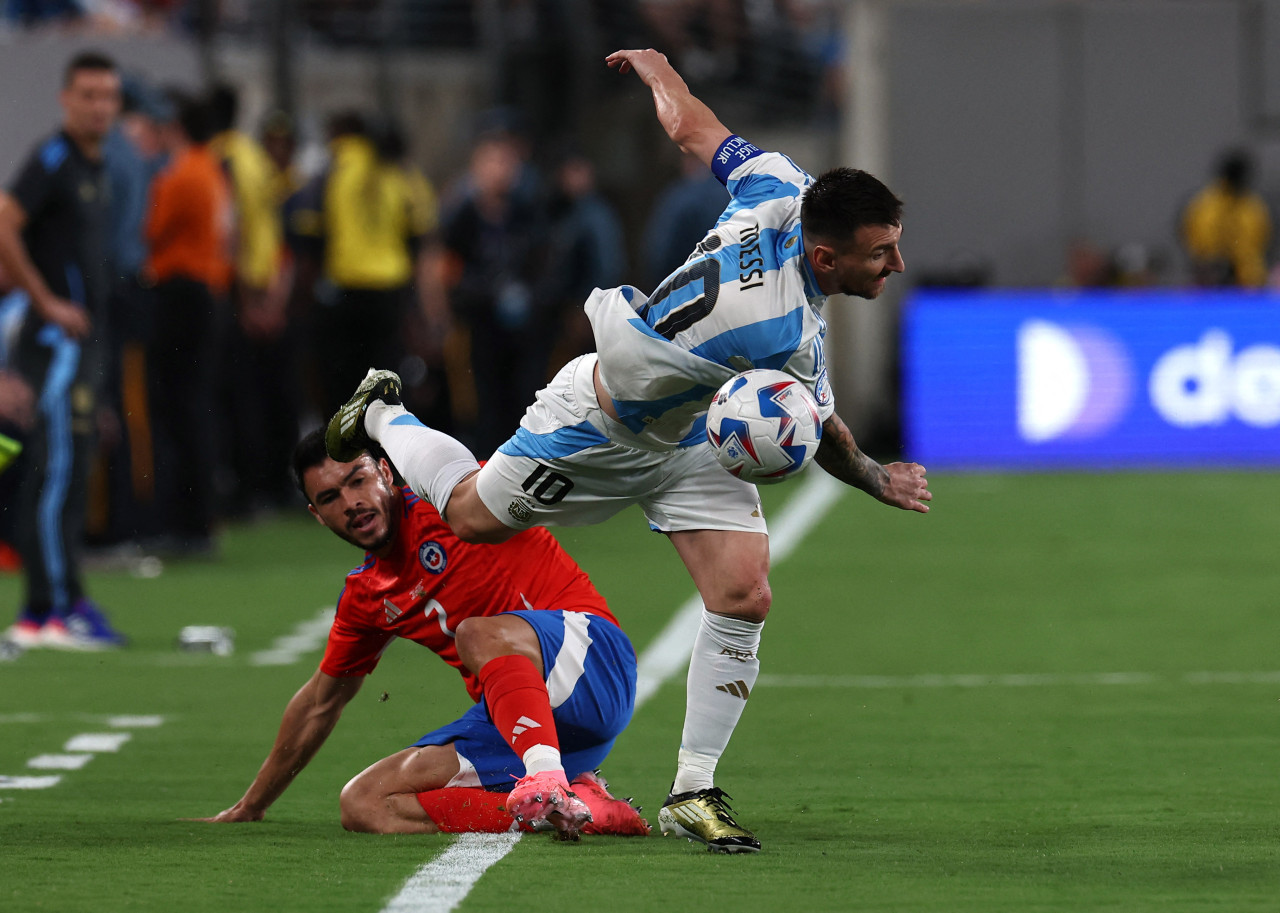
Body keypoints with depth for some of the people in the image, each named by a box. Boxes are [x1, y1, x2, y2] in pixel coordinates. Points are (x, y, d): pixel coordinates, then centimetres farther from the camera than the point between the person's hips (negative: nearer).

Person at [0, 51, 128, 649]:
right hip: (57, 338, -9)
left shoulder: (96, 167, 16)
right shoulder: (52, 161, -12)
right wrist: (48, 303, -18)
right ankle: (60, 606, -9)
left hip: (83, 336, 9)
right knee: (57, 471, -9)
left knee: (65, 476, 10)